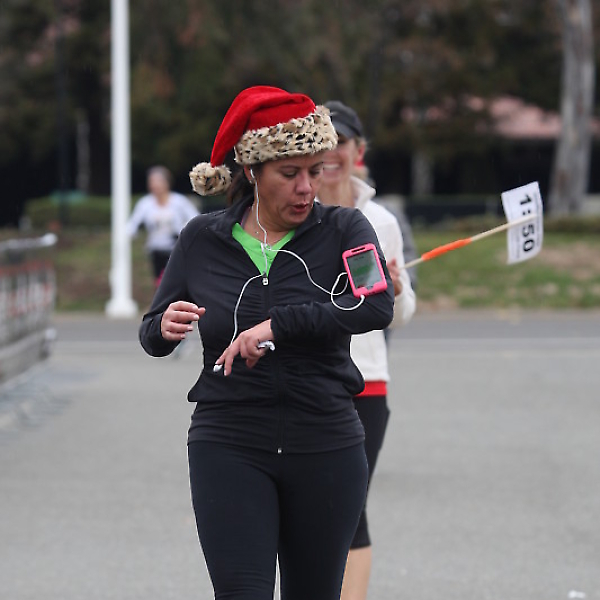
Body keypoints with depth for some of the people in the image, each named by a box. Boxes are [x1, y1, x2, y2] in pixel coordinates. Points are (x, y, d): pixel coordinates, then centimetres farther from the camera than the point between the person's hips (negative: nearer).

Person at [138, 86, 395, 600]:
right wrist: (167, 328, -14)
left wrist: (279, 325, -26)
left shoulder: (342, 229, 0)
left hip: (326, 447, 0)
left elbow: (378, 305, -19)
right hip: (229, 446, 0)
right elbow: (151, 335, 10)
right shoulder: (203, 239, 4)